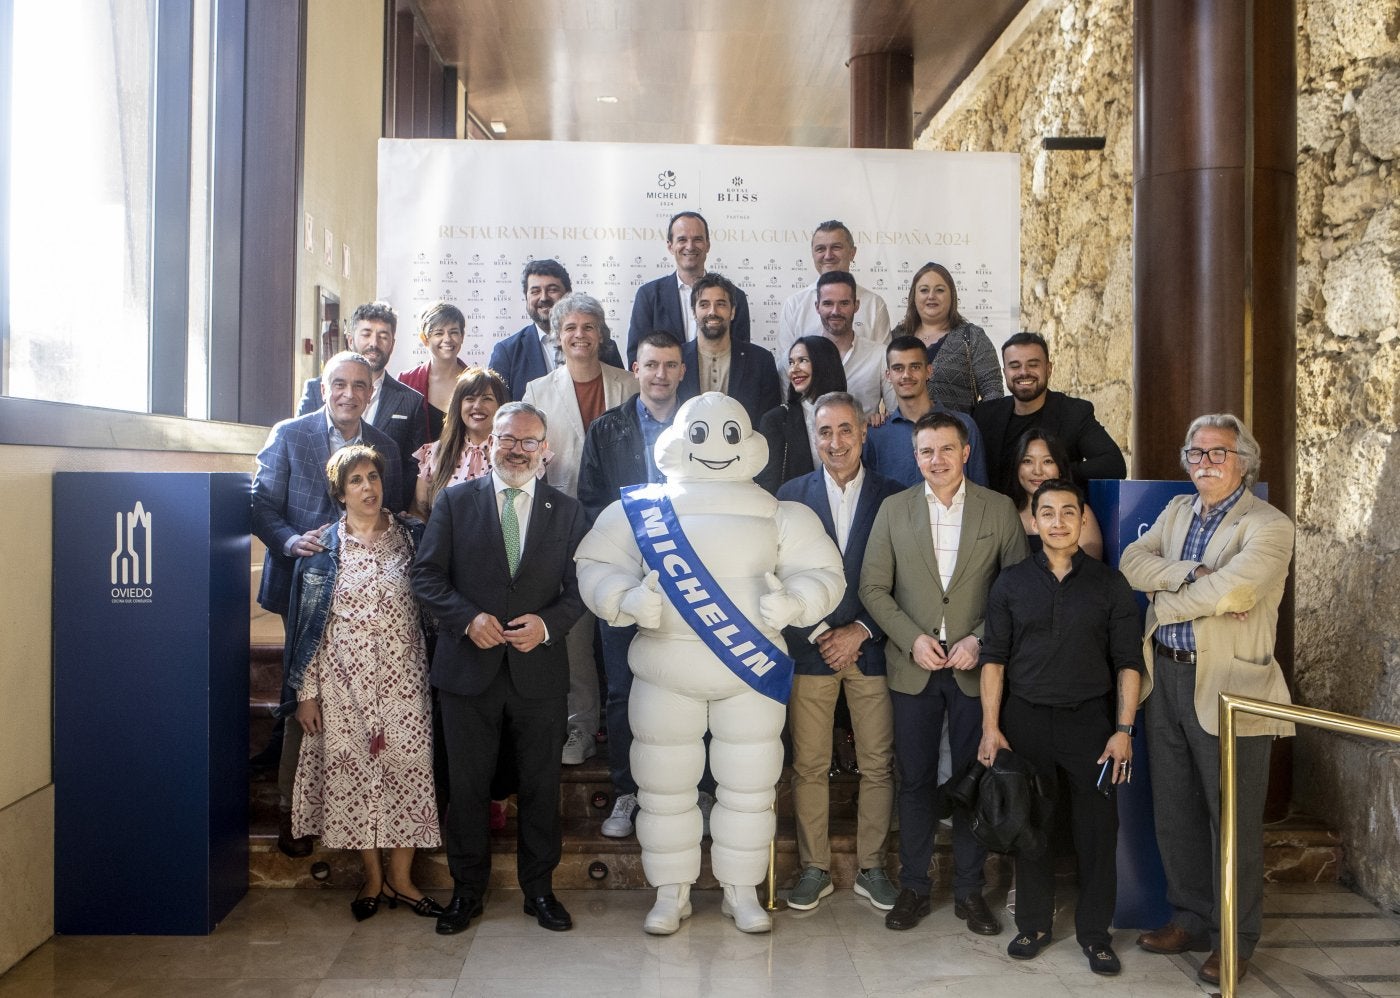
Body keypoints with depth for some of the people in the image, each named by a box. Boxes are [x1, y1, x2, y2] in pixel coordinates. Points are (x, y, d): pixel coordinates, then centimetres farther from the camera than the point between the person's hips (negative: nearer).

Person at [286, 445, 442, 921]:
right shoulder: (322, 549, 2)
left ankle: (400, 877, 15)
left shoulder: (411, 538, 4)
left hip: (402, 680, 1)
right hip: (344, 681, 0)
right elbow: (307, 623, 2)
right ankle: (372, 877, 21)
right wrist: (306, 692, -1)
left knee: (407, 767, -1)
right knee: (352, 772, 4)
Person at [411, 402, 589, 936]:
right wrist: (467, 618, -15)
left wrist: (547, 624, -14)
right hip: (468, 670, 0)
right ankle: (467, 890, 25)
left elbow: (581, 587, 4)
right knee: (467, 786, 9)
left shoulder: (567, 511, 5)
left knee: (541, 786, 10)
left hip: (540, 670, 1)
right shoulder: (455, 502, 3)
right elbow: (426, 574, 0)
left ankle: (539, 888, 26)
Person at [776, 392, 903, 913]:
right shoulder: (791, 495, 5)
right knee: (808, 766, 4)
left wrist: (862, 631, -8)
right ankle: (814, 868, 17)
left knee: (878, 765, 5)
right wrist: (818, 635, -7)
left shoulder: (893, 497, 3)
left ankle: (871, 867, 20)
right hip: (810, 649, 0)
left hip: (871, 648, 0)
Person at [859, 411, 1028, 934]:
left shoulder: (999, 509, 1)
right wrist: (912, 639, -10)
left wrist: (979, 640, -11)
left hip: (975, 667, -1)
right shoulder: (894, 509, 4)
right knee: (915, 780, 7)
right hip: (912, 667, 1)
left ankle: (969, 890, 21)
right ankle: (913, 887, 20)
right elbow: (873, 587, 3)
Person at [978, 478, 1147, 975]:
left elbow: (1128, 663, 2)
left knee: (1097, 828, 2)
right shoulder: (1011, 583, 5)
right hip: (1025, 720, 1)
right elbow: (993, 658, 4)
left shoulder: (1110, 584, 4)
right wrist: (990, 727, -3)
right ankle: (1033, 925, 22)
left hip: (1090, 721, 0)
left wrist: (1124, 730, -6)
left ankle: (1095, 933, 17)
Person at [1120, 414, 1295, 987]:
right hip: (1166, 677, 7)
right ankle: (1191, 919, 32)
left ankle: (1235, 939, 21)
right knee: (1175, 814, 16)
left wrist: (1165, 602, -10)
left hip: (1229, 688, -6)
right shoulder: (1177, 511, 13)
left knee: (1233, 820, 5)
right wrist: (1192, 575, -17)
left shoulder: (1268, 526, -9)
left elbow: (1232, 589, -25)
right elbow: (1133, 562, -1)